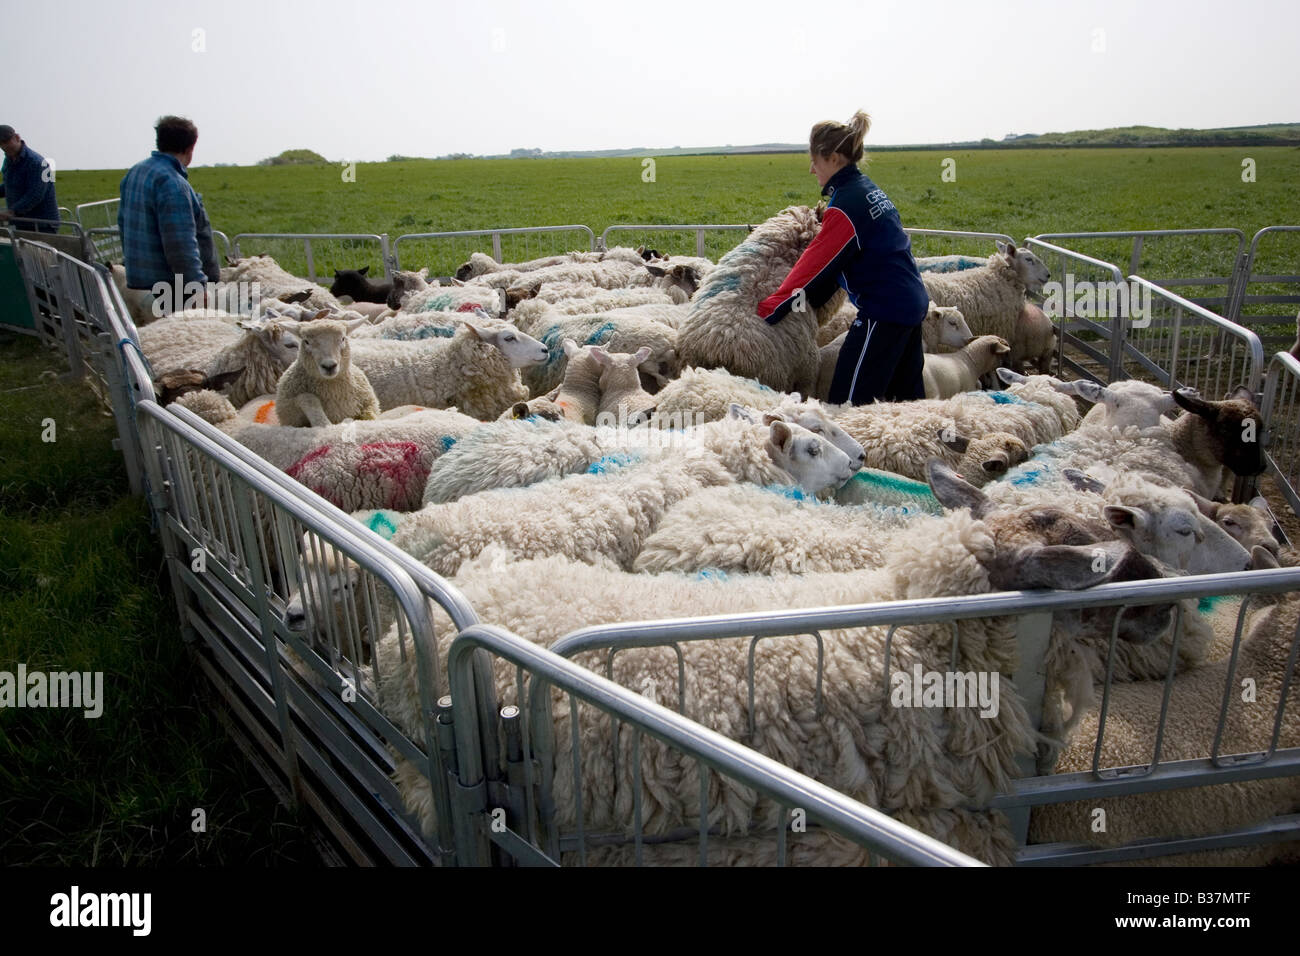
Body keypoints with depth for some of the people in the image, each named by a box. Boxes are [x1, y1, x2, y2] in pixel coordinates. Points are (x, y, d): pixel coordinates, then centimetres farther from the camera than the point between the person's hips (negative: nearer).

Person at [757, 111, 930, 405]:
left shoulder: (847, 202, -16)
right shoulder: (867, 189, 13)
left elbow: (815, 266, -14)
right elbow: (834, 261, 16)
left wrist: (767, 310, -9)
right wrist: (811, 300, 14)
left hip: (883, 309, -10)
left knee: (846, 403, -8)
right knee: (907, 399, 17)